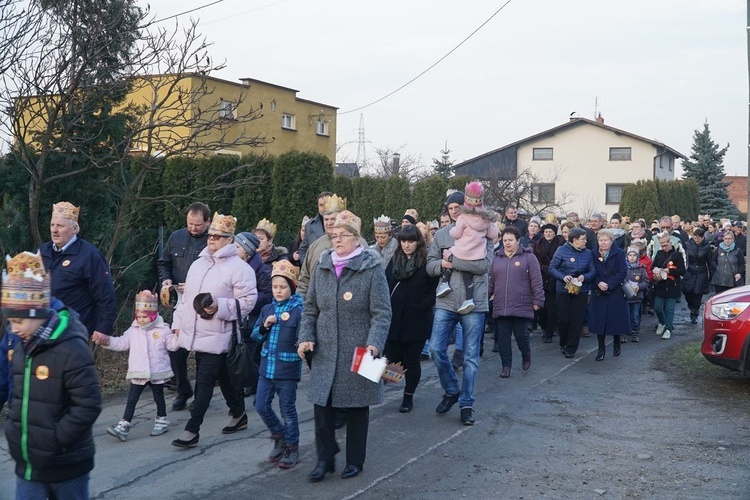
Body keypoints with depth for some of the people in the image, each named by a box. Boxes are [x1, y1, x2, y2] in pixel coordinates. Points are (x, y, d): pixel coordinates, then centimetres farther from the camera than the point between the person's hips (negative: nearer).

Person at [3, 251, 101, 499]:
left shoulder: (71, 350, -19)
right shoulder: (22, 348, 6)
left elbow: (88, 405, -21)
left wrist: (54, 439, -19)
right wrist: (14, 431, 7)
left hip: (66, 466, -7)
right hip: (28, 465, 7)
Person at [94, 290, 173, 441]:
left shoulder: (163, 330, -5)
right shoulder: (133, 331, 4)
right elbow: (121, 343, 2)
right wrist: (105, 340, -10)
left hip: (157, 372, -3)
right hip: (138, 373, 3)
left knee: (158, 397, 12)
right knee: (131, 399, 0)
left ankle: (161, 421, 28)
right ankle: (124, 426, -1)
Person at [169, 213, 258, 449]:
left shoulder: (239, 267, -11)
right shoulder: (198, 264, 12)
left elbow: (248, 301, -14)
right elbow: (186, 297, 18)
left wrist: (220, 306, -24)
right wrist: (178, 324, 14)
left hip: (217, 337, -7)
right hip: (195, 334, 7)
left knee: (204, 382, -7)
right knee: (223, 378, 18)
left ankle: (191, 431, -3)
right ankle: (239, 416, 33)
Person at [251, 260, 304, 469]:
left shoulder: (298, 311, -9)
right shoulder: (267, 309, 7)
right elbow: (255, 336, 8)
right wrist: (265, 325, -8)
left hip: (288, 368, -5)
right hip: (267, 366, 6)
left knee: (288, 410, 4)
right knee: (261, 406, 8)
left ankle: (292, 449, 19)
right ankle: (280, 436, 30)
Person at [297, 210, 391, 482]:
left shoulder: (371, 268, -8)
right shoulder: (322, 267, 6)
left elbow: (381, 313, -9)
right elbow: (310, 307, 11)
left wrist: (374, 344, -22)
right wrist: (306, 337, -2)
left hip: (358, 353, -3)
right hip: (325, 353, 4)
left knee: (357, 407, 8)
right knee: (321, 405, 1)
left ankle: (355, 461, 24)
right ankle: (325, 459, 18)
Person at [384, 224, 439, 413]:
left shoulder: (427, 263, -4)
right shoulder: (394, 261, 10)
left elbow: (433, 291, -3)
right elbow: (385, 286, 10)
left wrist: (422, 308, -13)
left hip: (416, 321, -4)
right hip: (394, 319, 4)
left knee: (412, 360, 5)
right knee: (392, 359, 0)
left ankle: (409, 396, 20)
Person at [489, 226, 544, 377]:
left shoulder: (528, 257, -2)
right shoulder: (496, 258, 9)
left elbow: (536, 281, -3)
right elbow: (490, 281, 12)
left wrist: (537, 300, -7)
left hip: (521, 306, -3)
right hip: (500, 306, 3)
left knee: (521, 334, 0)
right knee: (503, 337, 4)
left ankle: (526, 355, 29)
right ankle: (506, 365, 15)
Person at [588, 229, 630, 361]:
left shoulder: (619, 253, -3)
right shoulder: (593, 254, 5)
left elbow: (623, 272, -11)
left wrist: (609, 285, -18)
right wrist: (598, 283, -16)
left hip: (616, 292, -2)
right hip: (598, 293, 2)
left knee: (616, 319, 4)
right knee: (599, 320, -1)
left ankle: (616, 344, 28)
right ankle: (601, 349, 8)